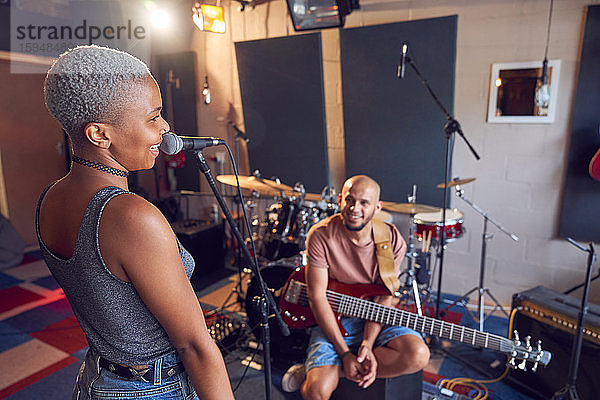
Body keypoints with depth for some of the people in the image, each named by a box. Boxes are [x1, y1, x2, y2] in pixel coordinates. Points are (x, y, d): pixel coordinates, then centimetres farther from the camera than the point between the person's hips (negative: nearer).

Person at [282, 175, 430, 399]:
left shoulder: (392, 240, -10)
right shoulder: (321, 236, -16)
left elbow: (384, 298, -7)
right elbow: (317, 297, -16)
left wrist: (367, 345, -21)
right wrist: (345, 354, -19)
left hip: (376, 319, 4)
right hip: (332, 319, -3)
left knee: (418, 356, -23)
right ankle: (319, 372, 13)